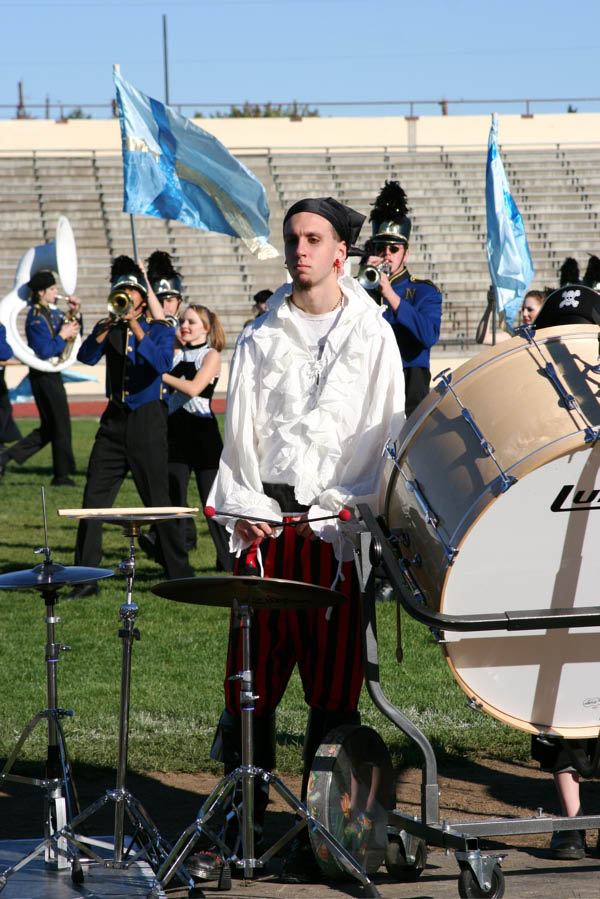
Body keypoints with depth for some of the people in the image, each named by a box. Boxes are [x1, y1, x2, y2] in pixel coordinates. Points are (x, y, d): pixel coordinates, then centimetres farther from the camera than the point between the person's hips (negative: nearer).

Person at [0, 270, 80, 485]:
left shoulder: (51, 312, 12)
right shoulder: (37, 318, -17)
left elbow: (73, 332, 18)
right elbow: (44, 351, -24)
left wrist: (74, 314, 3)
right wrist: (63, 335, -16)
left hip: (49, 376, 10)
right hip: (45, 376, -10)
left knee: (48, 429, 14)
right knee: (61, 426, -1)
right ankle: (62, 475, 8)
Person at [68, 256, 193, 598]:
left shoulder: (159, 329, 1)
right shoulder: (108, 328, 10)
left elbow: (162, 365, -18)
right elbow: (86, 356, -6)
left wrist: (136, 329, -23)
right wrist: (107, 327, -19)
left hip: (147, 420, -4)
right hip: (115, 419, 4)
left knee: (158, 500, -3)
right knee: (94, 500, -2)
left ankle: (181, 576, 8)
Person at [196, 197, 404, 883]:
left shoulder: (373, 335, 7)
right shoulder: (261, 337, 13)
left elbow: (387, 436, 3)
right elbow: (240, 433, 12)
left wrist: (348, 508, -8)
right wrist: (244, 507, -1)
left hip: (341, 525, -2)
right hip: (265, 520, 2)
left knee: (334, 686, -2)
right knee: (251, 679, 0)